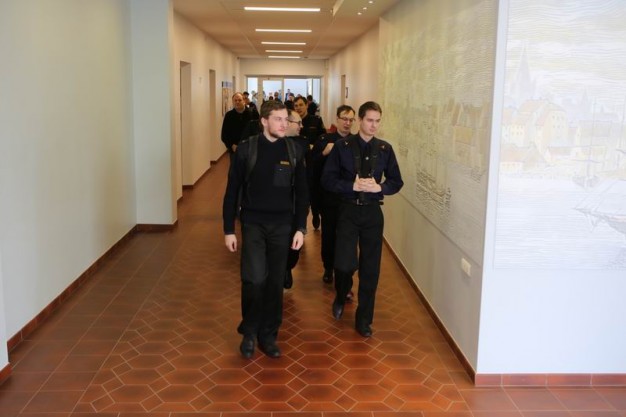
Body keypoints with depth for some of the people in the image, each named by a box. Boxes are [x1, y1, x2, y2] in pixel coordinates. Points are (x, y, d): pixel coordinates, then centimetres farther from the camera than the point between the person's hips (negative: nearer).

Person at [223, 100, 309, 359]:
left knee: (276, 282, 7)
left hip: (282, 225, 2)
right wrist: (229, 230, -4)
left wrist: (301, 228, -1)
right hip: (253, 223, -2)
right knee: (254, 279, -11)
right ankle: (249, 332, 13)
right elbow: (232, 192, -2)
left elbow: (301, 192, 5)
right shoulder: (246, 149, -6)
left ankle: (268, 335, 23)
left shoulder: (294, 151, 0)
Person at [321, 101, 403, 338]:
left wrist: (379, 187, -12)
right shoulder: (342, 146, -4)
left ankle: (363, 320, 22)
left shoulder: (385, 149, 3)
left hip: (373, 212, 2)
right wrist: (353, 186, -19)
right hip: (348, 211, -2)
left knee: (370, 268, 6)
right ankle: (341, 297, 27)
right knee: (345, 264, -9)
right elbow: (327, 180, -7)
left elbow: (396, 182, 7)